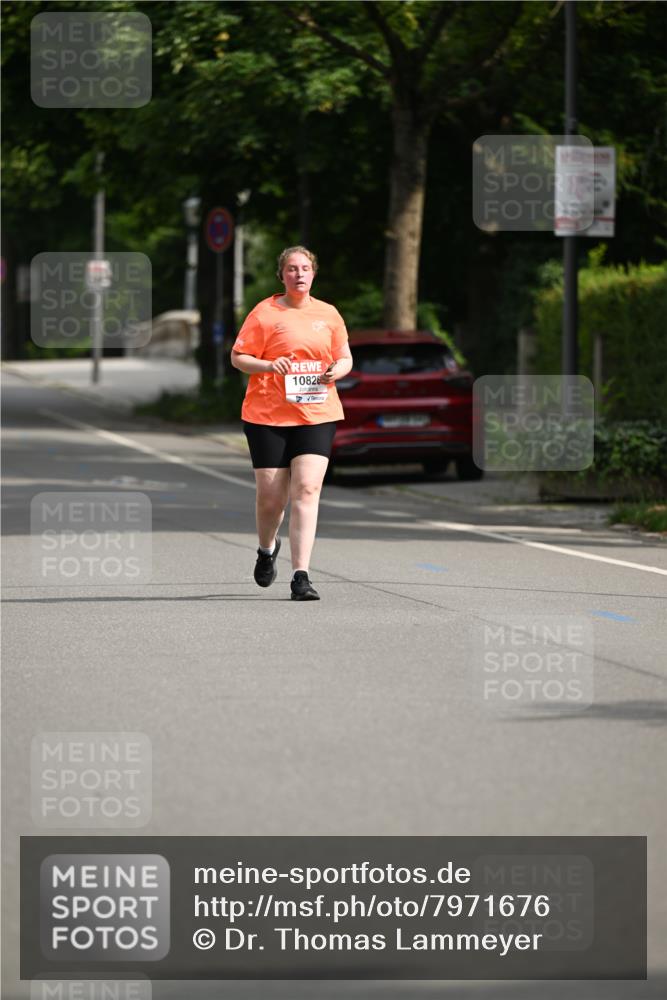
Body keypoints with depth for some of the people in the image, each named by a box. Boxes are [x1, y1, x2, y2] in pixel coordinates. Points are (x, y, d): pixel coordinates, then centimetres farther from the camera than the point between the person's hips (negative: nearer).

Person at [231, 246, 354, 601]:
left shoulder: (328, 315, 11)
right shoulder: (265, 313, 0)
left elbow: (345, 358, 20)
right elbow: (238, 357, -1)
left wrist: (337, 370, -3)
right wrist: (269, 365, -19)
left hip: (317, 415, 2)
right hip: (267, 415, -2)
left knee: (307, 489, -13)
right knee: (271, 496, 0)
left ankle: (301, 576, -14)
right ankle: (267, 549, 35)